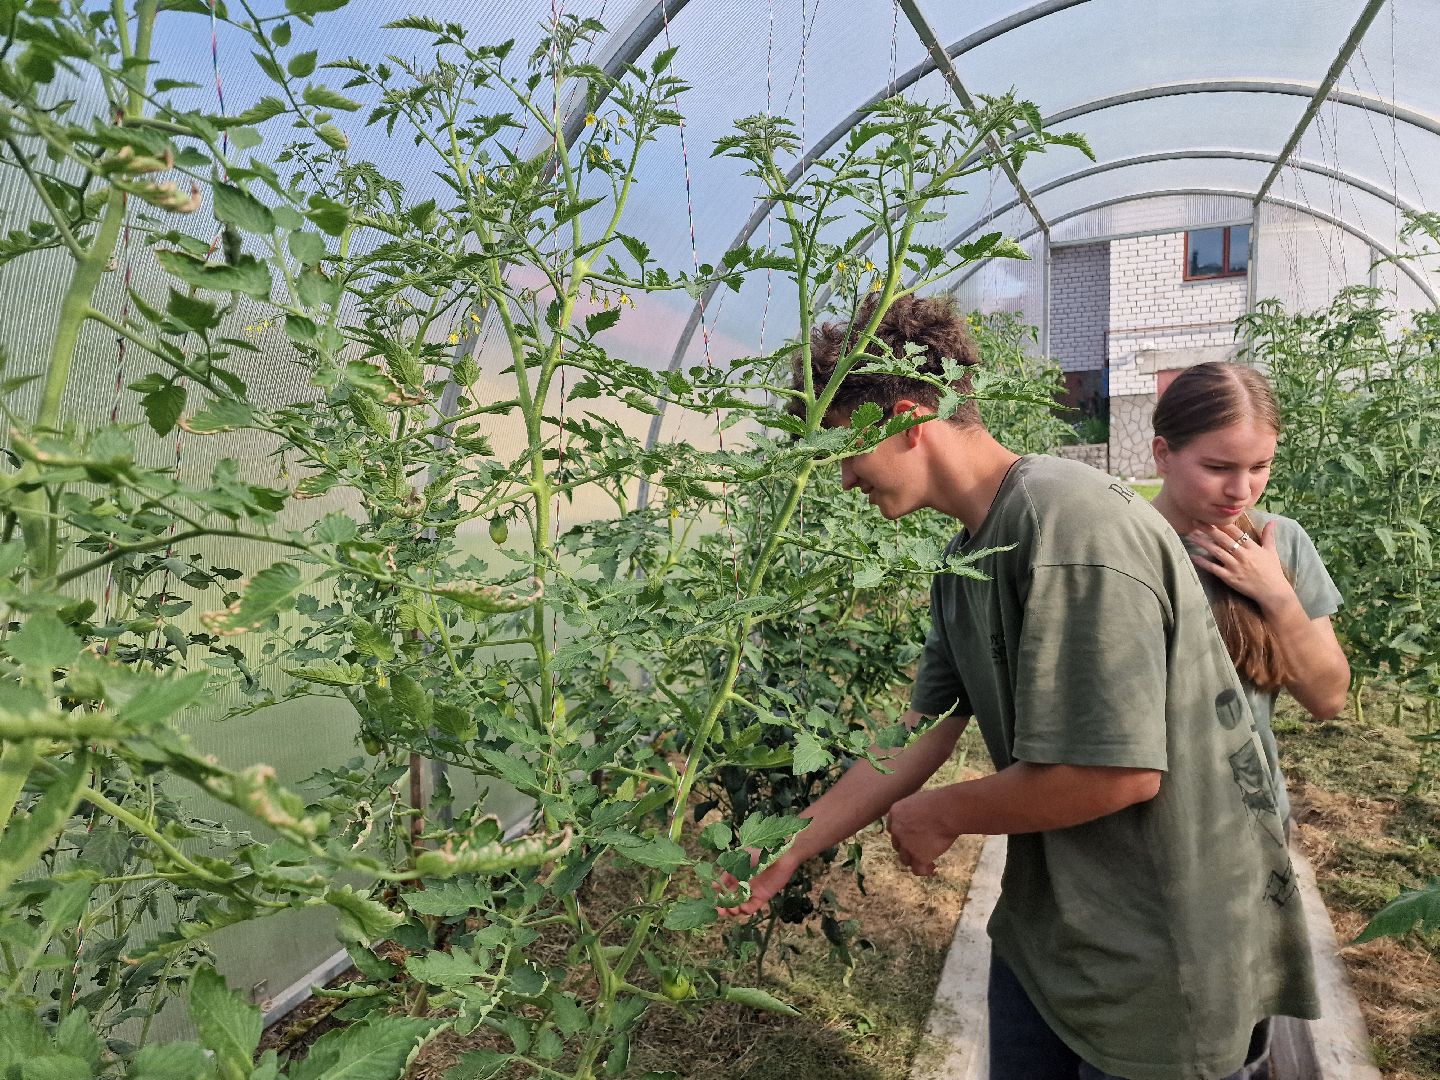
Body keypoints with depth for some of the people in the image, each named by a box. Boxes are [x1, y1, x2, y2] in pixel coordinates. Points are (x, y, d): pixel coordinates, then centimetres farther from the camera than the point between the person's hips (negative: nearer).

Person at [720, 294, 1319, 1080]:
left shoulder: (1069, 522, -25)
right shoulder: (966, 558, 2)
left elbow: (1121, 771, -28)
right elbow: (915, 741, 6)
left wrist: (939, 815, -12)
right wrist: (786, 850, 6)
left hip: (1160, 949, -7)